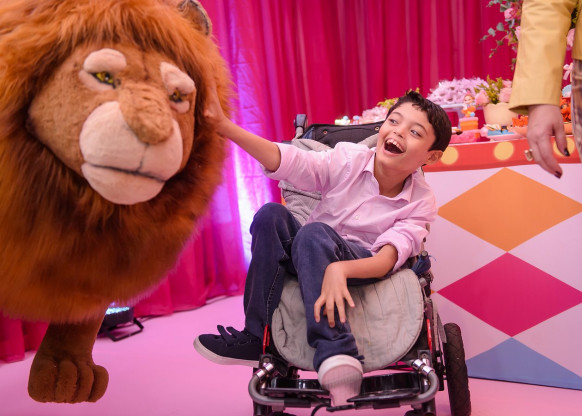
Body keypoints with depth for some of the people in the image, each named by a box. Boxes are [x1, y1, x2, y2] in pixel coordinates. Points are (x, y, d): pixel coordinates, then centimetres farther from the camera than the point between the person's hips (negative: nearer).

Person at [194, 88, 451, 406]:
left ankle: (334, 354, -40)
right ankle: (256, 337, -23)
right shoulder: (348, 159, -8)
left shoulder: (421, 203, -9)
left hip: (362, 265, -3)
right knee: (271, 215, -25)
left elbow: (390, 256, -22)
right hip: (311, 258, 3)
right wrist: (223, 125, -35)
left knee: (315, 233, -34)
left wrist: (339, 269, -44)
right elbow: (288, 161, -21)